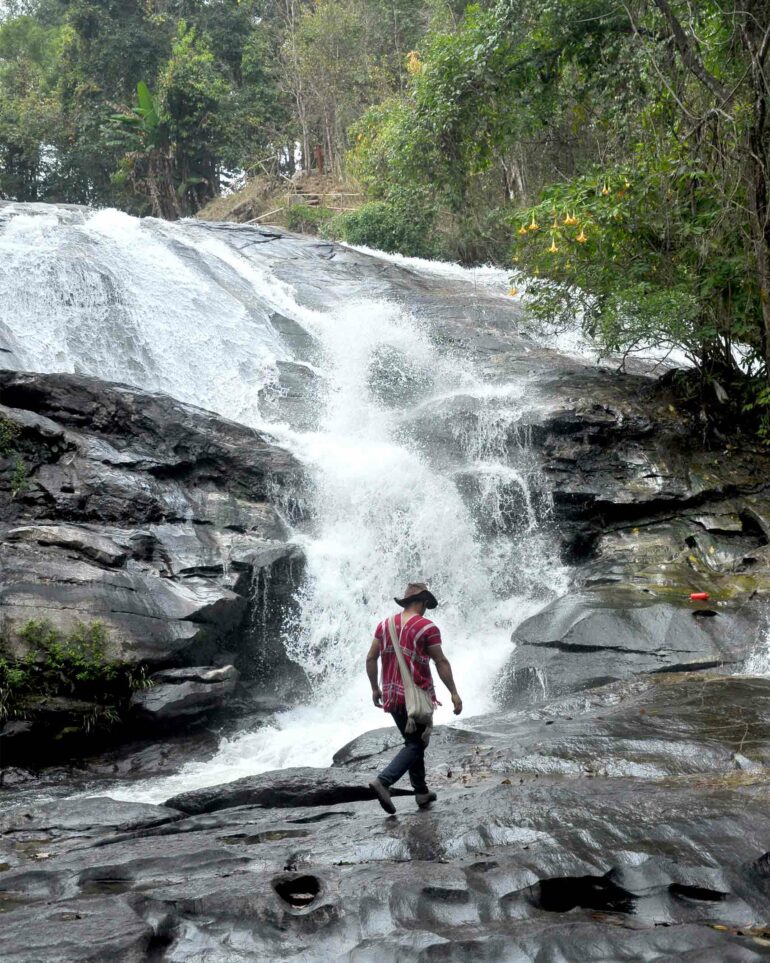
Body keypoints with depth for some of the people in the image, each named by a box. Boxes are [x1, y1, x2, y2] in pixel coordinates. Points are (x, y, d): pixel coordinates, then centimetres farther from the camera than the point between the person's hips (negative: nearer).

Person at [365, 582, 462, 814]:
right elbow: (441, 662, -10)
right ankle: (383, 781, -17)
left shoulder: (384, 625, 6)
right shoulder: (427, 627, -10)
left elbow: (370, 659, 7)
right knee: (416, 745, 1)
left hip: (392, 696, 6)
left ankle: (422, 792, 20)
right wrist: (454, 693, -5)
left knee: (413, 742, 18)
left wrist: (375, 688, 16)